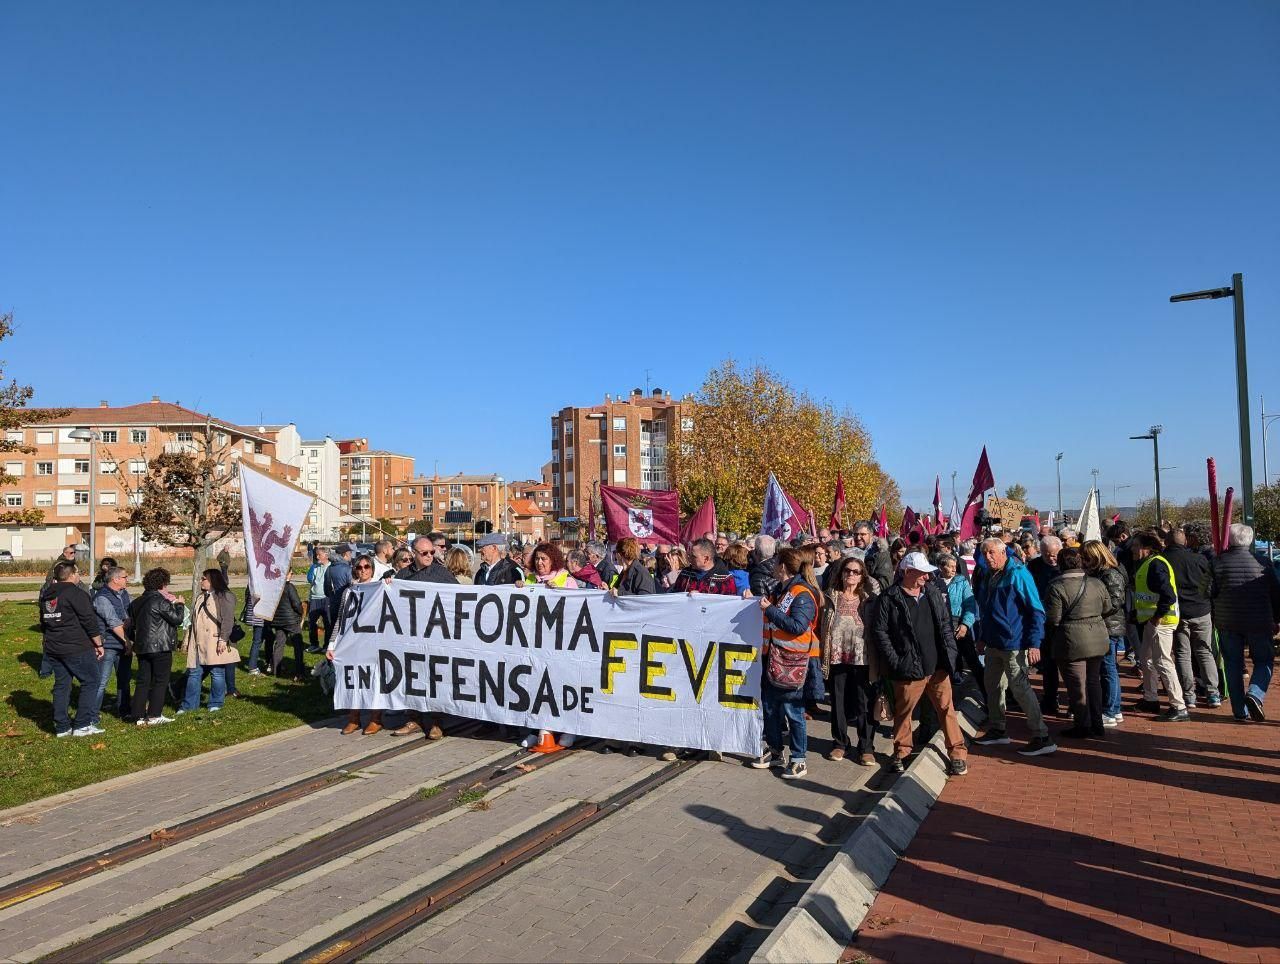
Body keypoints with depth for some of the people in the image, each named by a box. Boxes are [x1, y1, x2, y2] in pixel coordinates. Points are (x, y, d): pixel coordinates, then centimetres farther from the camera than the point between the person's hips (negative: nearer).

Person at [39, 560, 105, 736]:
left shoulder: (46, 595, 12)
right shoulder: (76, 593, -14)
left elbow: (43, 623, 22)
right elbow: (89, 621, -15)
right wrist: (99, 644, -7)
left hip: (53, 648, 8)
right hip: (77, 649, -8)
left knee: (61, 685, 13)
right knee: (90, 682, 2)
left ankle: (62, 727, 16)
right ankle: (82, 725, 0)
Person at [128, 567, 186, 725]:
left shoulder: (137, 602, 12)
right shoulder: (160, 601, -14)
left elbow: (132, 623, 22)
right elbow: (177, 618, -15)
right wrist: (178, 604, 1)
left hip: (142, 646, 8)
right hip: (160, 647, -8)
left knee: (143, 681, 10)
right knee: (161, 681, 1)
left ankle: (140, 716, 11)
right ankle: (154, 715, 1)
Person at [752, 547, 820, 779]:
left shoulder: (802, 594, -14)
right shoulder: (779, 590, 13)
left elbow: (797, 626, -27)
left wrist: (769, 609, -22)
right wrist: (758, 603, 13)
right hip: (772, 656, 9)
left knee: (792, 710, 0)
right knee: (769, 706, 15)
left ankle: (798, 759, 12)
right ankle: (774, 751, 29)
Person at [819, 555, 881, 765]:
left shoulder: (869, 600, 3)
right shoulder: (832, 598, 7)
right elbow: (823, 627, 6)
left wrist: (876, 659, -5)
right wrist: (824, 655, -2)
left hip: (862, 658, -1)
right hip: (837, 657, 2)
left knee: (865, 704, 2)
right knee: (838, 702, 9)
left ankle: (866, 748, 13)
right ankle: (840, 743, 23)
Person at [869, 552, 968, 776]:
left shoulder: (933, 593, 8)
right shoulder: (889, 598, -8)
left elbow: (945, 624, 14)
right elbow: (879, 631, -8)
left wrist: (950, 652, 5)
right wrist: (894, 661, -11)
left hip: (938, 666, 4)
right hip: (908, 669, -4)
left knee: (947, 709, 7)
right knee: (903, 712, 9)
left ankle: (958, 754, 19)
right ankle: (901, 753, 26)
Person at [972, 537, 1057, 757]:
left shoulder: (1018, 574, -14)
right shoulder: (987, 577, 10)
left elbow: (1036, 610, -15)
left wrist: (1034, 643, -20)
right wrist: (983, 638, 20)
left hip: (1014, 644, -8)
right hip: (994, 644, 8)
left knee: (1019, 688, -7)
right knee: (993, 686, 15)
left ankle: (1042, 738, 2)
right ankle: (997, 731, 28)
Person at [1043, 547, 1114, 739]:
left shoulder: (1056, 587, -14)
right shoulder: (1097, 584, 3)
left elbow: (1052, 620, -13)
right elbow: (1108, 610, 12)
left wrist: (1050, 639, 4)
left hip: (1072, 643, -6)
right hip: (1098, 639, 6)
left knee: (1077, 686, 4)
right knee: (1094, 681, 18)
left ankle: (1082, 726, 13)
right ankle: (1096, 726, 23)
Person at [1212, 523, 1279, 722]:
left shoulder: (1219, 563, -4)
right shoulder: (1262, 563, -1)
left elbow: (1211, 593, -2)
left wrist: (1215, 617, 12)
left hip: (1227, 623, 1)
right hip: (1259, 623, 0)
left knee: (1233, 665, 10)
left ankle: (1241, 711, 11)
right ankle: (1255, 694, -12)